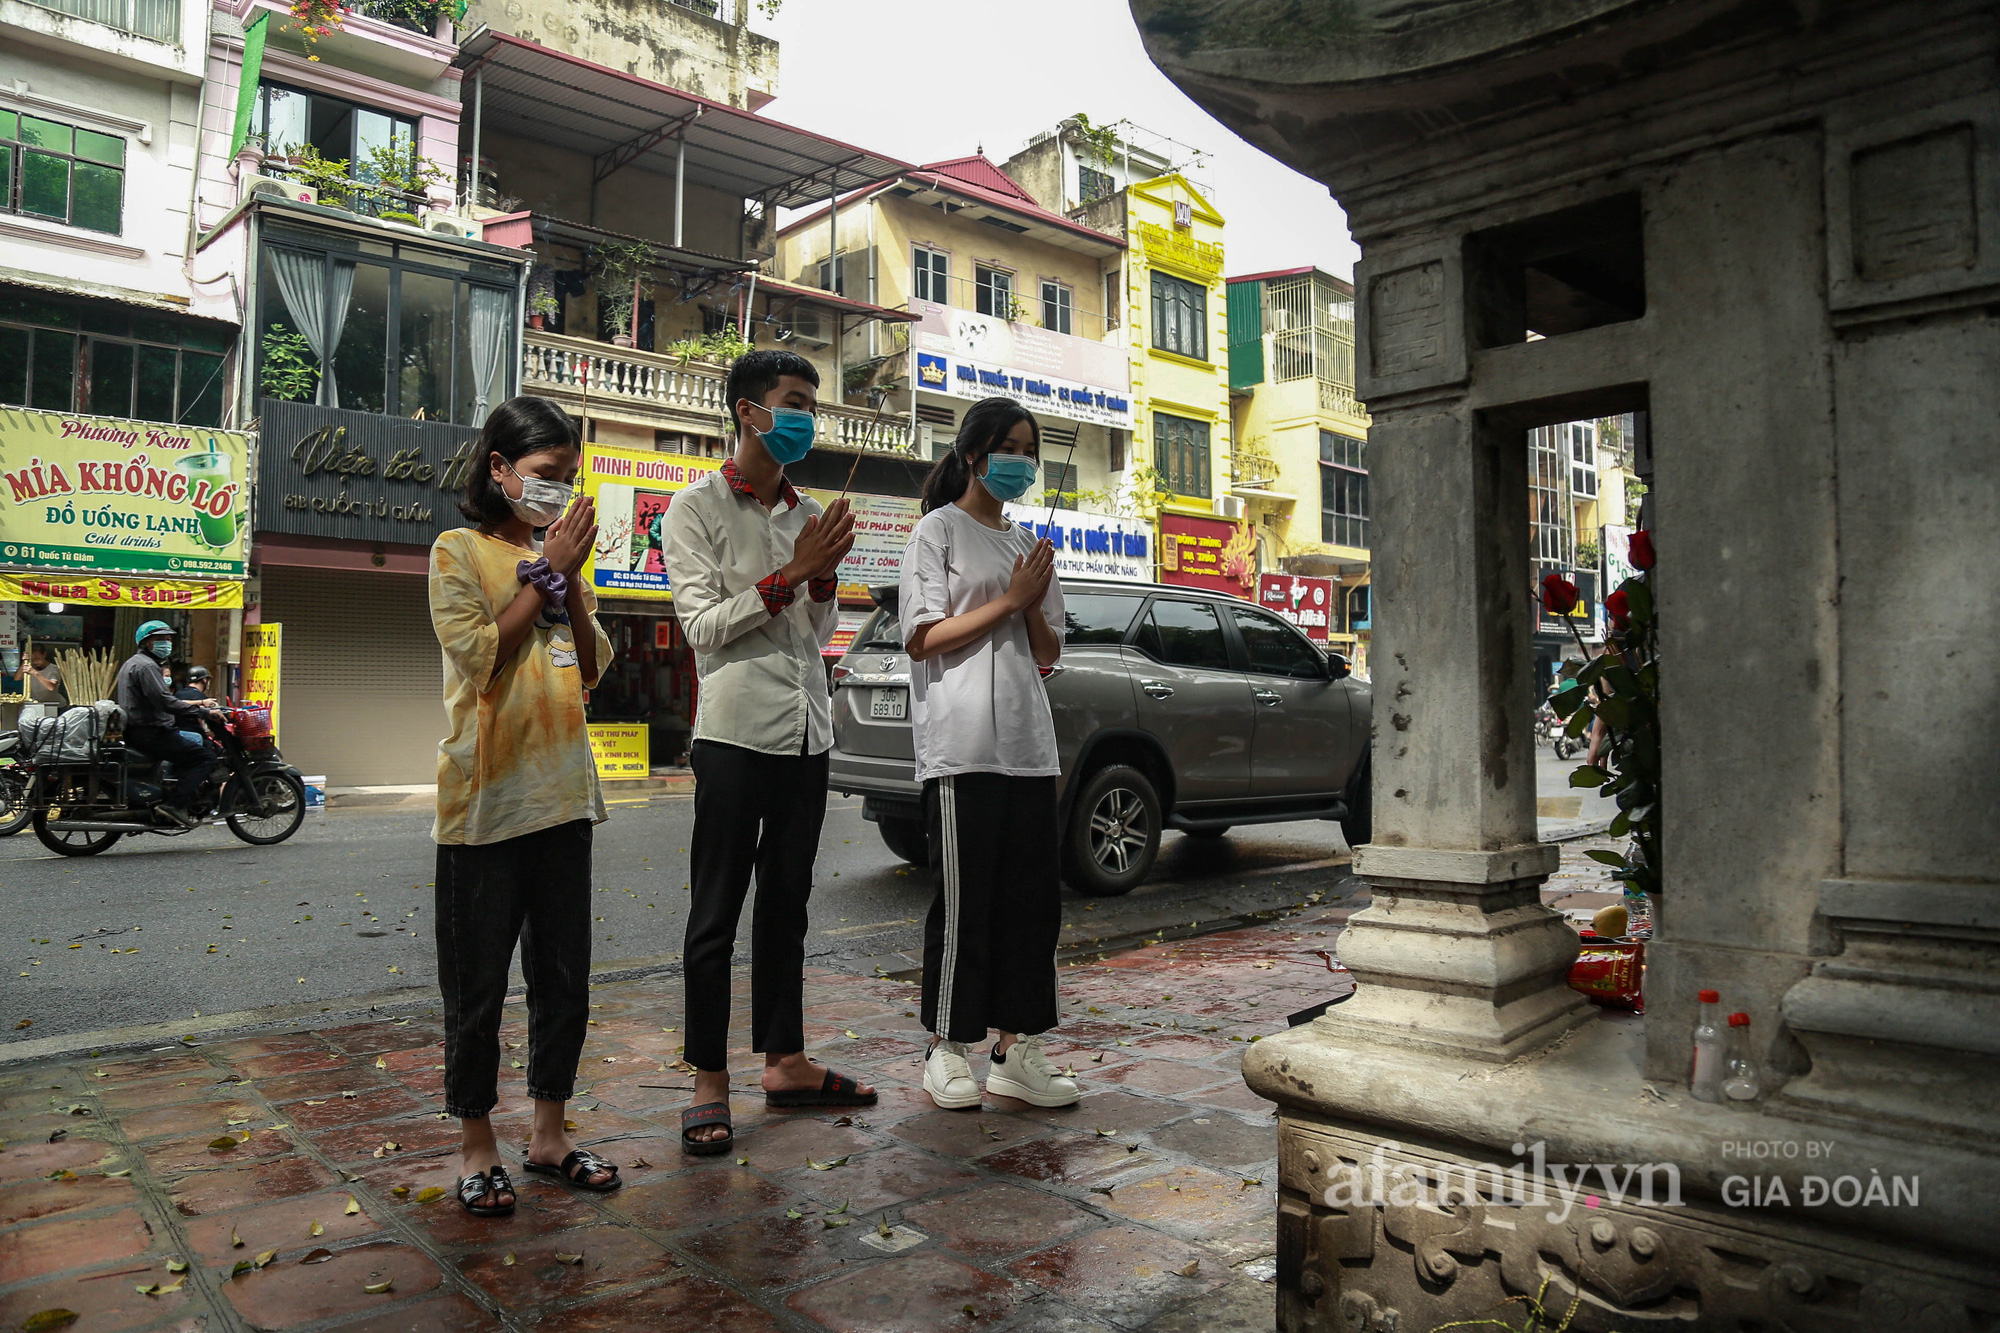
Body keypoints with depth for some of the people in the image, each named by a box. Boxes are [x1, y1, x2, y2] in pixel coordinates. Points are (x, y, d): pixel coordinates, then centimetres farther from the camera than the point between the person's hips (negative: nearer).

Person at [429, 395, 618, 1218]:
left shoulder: (559, 556, 13)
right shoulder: (459, 551, -2)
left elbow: (594, 670, 7)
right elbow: (479, 656, -16)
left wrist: (572, 580, -4)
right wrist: (545, 573, -12)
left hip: (562, 794, 6)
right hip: (485, 799, -5)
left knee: (565, 978, 11)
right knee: (478, 986, 5)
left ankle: (549, 1133, 25)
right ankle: (476, 1146, 20)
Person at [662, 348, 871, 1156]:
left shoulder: (808, 514, 14)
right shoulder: (697, 508, -2)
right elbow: (703, 625, -10)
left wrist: (825, 576, -4)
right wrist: (792, 572, -14)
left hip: (807, 733, 6)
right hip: (736, 732, -6)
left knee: (786, 905, 13)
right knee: (716, 914, 0)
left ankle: (785, 1063, 23)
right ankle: (709, 1084, 10)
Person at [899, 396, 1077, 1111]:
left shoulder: (1028, 542, 21)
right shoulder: (939, 530, 3)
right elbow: (922, 639, -7)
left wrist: (1037, 603, 0)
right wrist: (1008, 601, -9)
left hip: (1027, 741, 6)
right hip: (961, 742, -6)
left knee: (1033, 894, 4)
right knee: (966, 898, -4)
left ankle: (1016, 1050, 13)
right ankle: (946, 1050, 10)